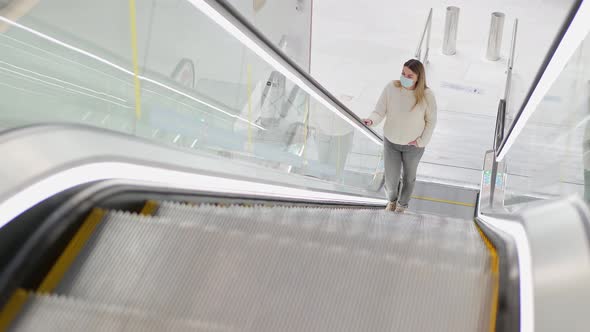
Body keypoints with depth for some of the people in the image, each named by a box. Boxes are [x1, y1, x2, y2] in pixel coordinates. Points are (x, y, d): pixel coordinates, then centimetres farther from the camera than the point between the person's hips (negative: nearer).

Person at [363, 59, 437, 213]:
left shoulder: (426, 96, -23)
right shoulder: (391, 88, -22)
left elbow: (431, 121, -8)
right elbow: (379, 112, -17)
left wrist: (422, 141, -11)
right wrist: (371, 121, -38)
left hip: (413, 145, 0)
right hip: (391, 142, 1)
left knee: (409, 177, 23)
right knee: (391, 179, 12)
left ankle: (402, 204, 54)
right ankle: (392, 199, 49)